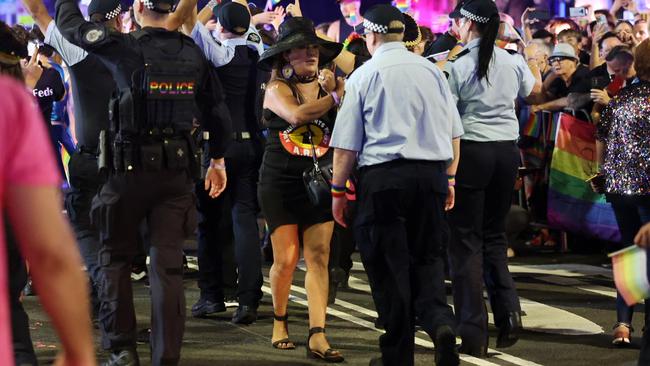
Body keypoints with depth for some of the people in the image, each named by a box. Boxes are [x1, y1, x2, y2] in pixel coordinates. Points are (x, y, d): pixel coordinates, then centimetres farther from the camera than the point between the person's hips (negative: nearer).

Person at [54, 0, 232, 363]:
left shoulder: (124, 47, -9)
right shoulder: (192, 52, 3)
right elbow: (217, 110, 9)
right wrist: (218, 159, 21)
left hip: (130, 169, -3)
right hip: (176, 170, 3)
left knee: (116, 257, 12)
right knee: (168, 264, 3)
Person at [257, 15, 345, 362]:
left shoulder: (332, 84, 5)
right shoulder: (277, 88, -3)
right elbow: (296, 114, -23)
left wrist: (335, 88, -18)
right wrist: (334, 98, -13)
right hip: (280, 183, -2)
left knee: (318, 257, -6)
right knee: (286, 257, -3)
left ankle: (317, 336, -10)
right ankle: (279, 321, 22)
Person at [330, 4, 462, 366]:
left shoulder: (365, 75, -3)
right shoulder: (432, 70, 8)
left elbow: (347, 142, -3)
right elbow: (454, 131, 12)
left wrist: (339, 189, 6)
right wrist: (449, 178, 23)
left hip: (384, 176, -3)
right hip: (432, 172, 3)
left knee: (389, 265, 4)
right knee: (427, 256, 15)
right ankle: (440, 319, -12)